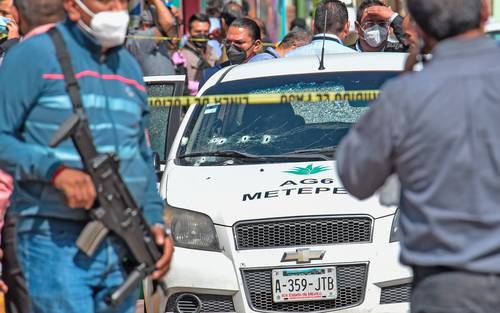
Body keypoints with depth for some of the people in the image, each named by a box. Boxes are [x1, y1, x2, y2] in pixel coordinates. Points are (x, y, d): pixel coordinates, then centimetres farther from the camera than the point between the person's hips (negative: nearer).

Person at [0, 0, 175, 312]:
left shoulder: (129, 67, 19)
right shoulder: (34, 56, -4)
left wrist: (155, 221, 10)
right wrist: (54, 169, -23)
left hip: (122, 248, 7)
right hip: (57, 242, -7)